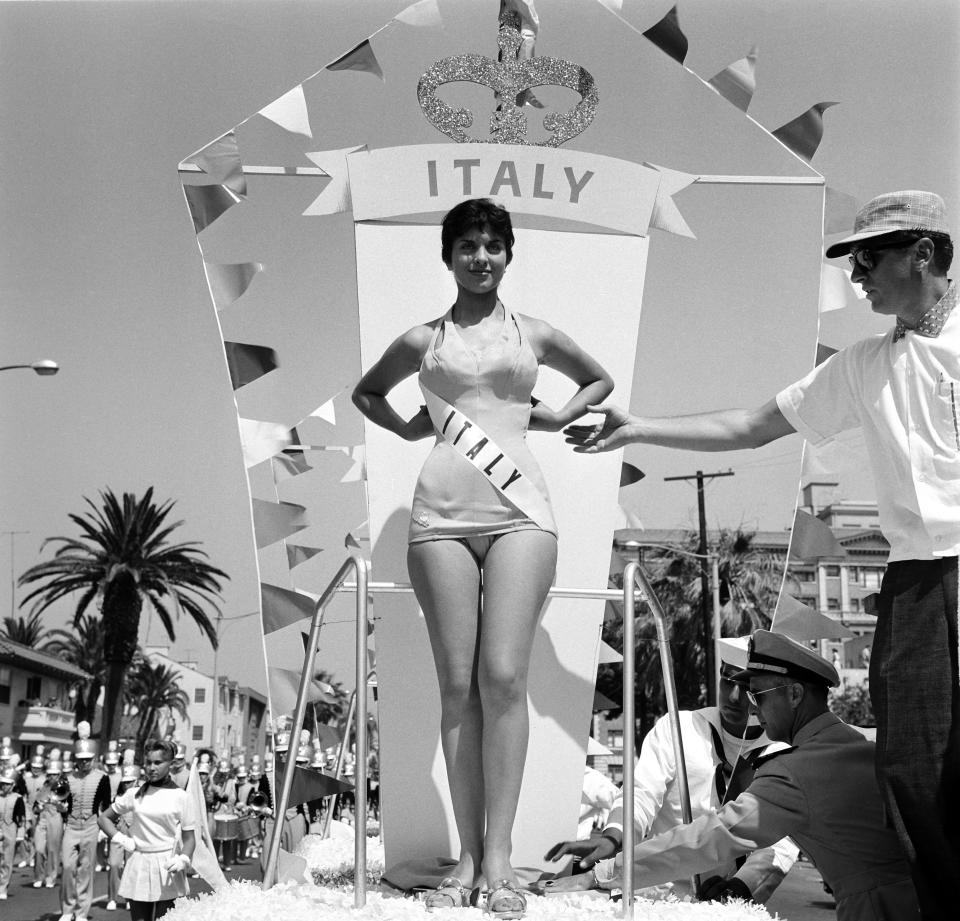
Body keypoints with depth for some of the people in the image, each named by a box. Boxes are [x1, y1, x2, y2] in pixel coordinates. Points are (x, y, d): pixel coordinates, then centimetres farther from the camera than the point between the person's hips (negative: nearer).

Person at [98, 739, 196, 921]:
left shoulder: (179, 796, 0)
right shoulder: (134, 794, 7)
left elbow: (189, 837, 1)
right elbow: (104, 818, 17)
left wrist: (183, 860, -16)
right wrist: (121, 839, 3)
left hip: (167, 867, -2)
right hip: (138, 867, 2)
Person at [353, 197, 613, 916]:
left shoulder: (535, 335, 15)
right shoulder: (423, 341, 15)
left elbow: (600, 379, 31)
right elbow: (366, 391, 32)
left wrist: (557, 415, 15)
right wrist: (407, 427, 15)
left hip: (519, 508, -1)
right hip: (443, 512, 1)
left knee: (503, 676, -12)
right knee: (458, 685, -2)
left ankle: (500, 855, -5)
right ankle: (469, 857, 4)